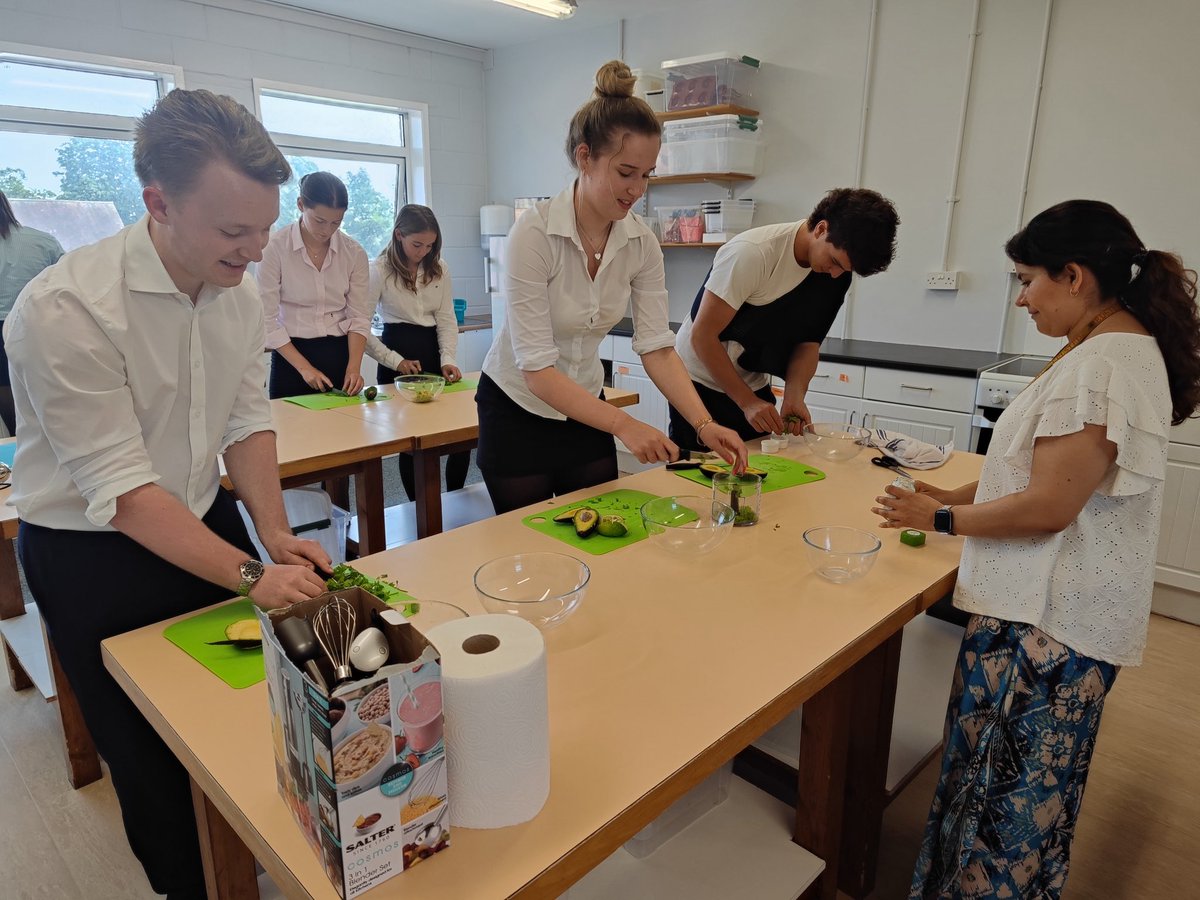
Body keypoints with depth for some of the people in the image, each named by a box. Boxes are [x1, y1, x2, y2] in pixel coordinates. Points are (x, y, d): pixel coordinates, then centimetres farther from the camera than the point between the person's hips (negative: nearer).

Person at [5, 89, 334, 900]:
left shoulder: (240, 288, -6)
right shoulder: (65, 309, -27)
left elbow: (247, 419, -1)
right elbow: (120, 490, -26)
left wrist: (276, 536, -11)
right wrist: (250, 575, -29)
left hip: (206, 522, 5)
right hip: (92, 556, -5)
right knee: (152, 758, 10)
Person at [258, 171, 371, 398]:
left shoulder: (354, 252, -3)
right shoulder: (275, 247, -10)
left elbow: (359, 316, -2)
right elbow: (267, 319, -10)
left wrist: (354, 367, -14)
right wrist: (304, 367, -15)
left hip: (341, 354, 2)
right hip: (291, 354, -2)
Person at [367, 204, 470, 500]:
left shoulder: (439, 268, 5)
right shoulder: (380, 270, -7)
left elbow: (446, 319, 5)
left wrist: (447, 359, -9)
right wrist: (395, 361, -13)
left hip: (432, 351, 4)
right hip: (399, 356, -4)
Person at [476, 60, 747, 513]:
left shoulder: (642, 242, -9)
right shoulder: (535, 232, -25)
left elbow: (658, 347, -11)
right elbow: (537, 368, -29)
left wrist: (704, 424, -25)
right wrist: (623, 425, -38)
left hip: (585, 410, 5)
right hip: (518, 412, -4)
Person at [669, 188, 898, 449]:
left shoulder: (835, 273, -6)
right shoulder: (751, 252, -26)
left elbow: (808, 341, 0)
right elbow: (702, 336, -23)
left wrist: (794, 395, -18)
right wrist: (747, 402, -23)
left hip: (754, 387, 6)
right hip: (701, 382, -6)